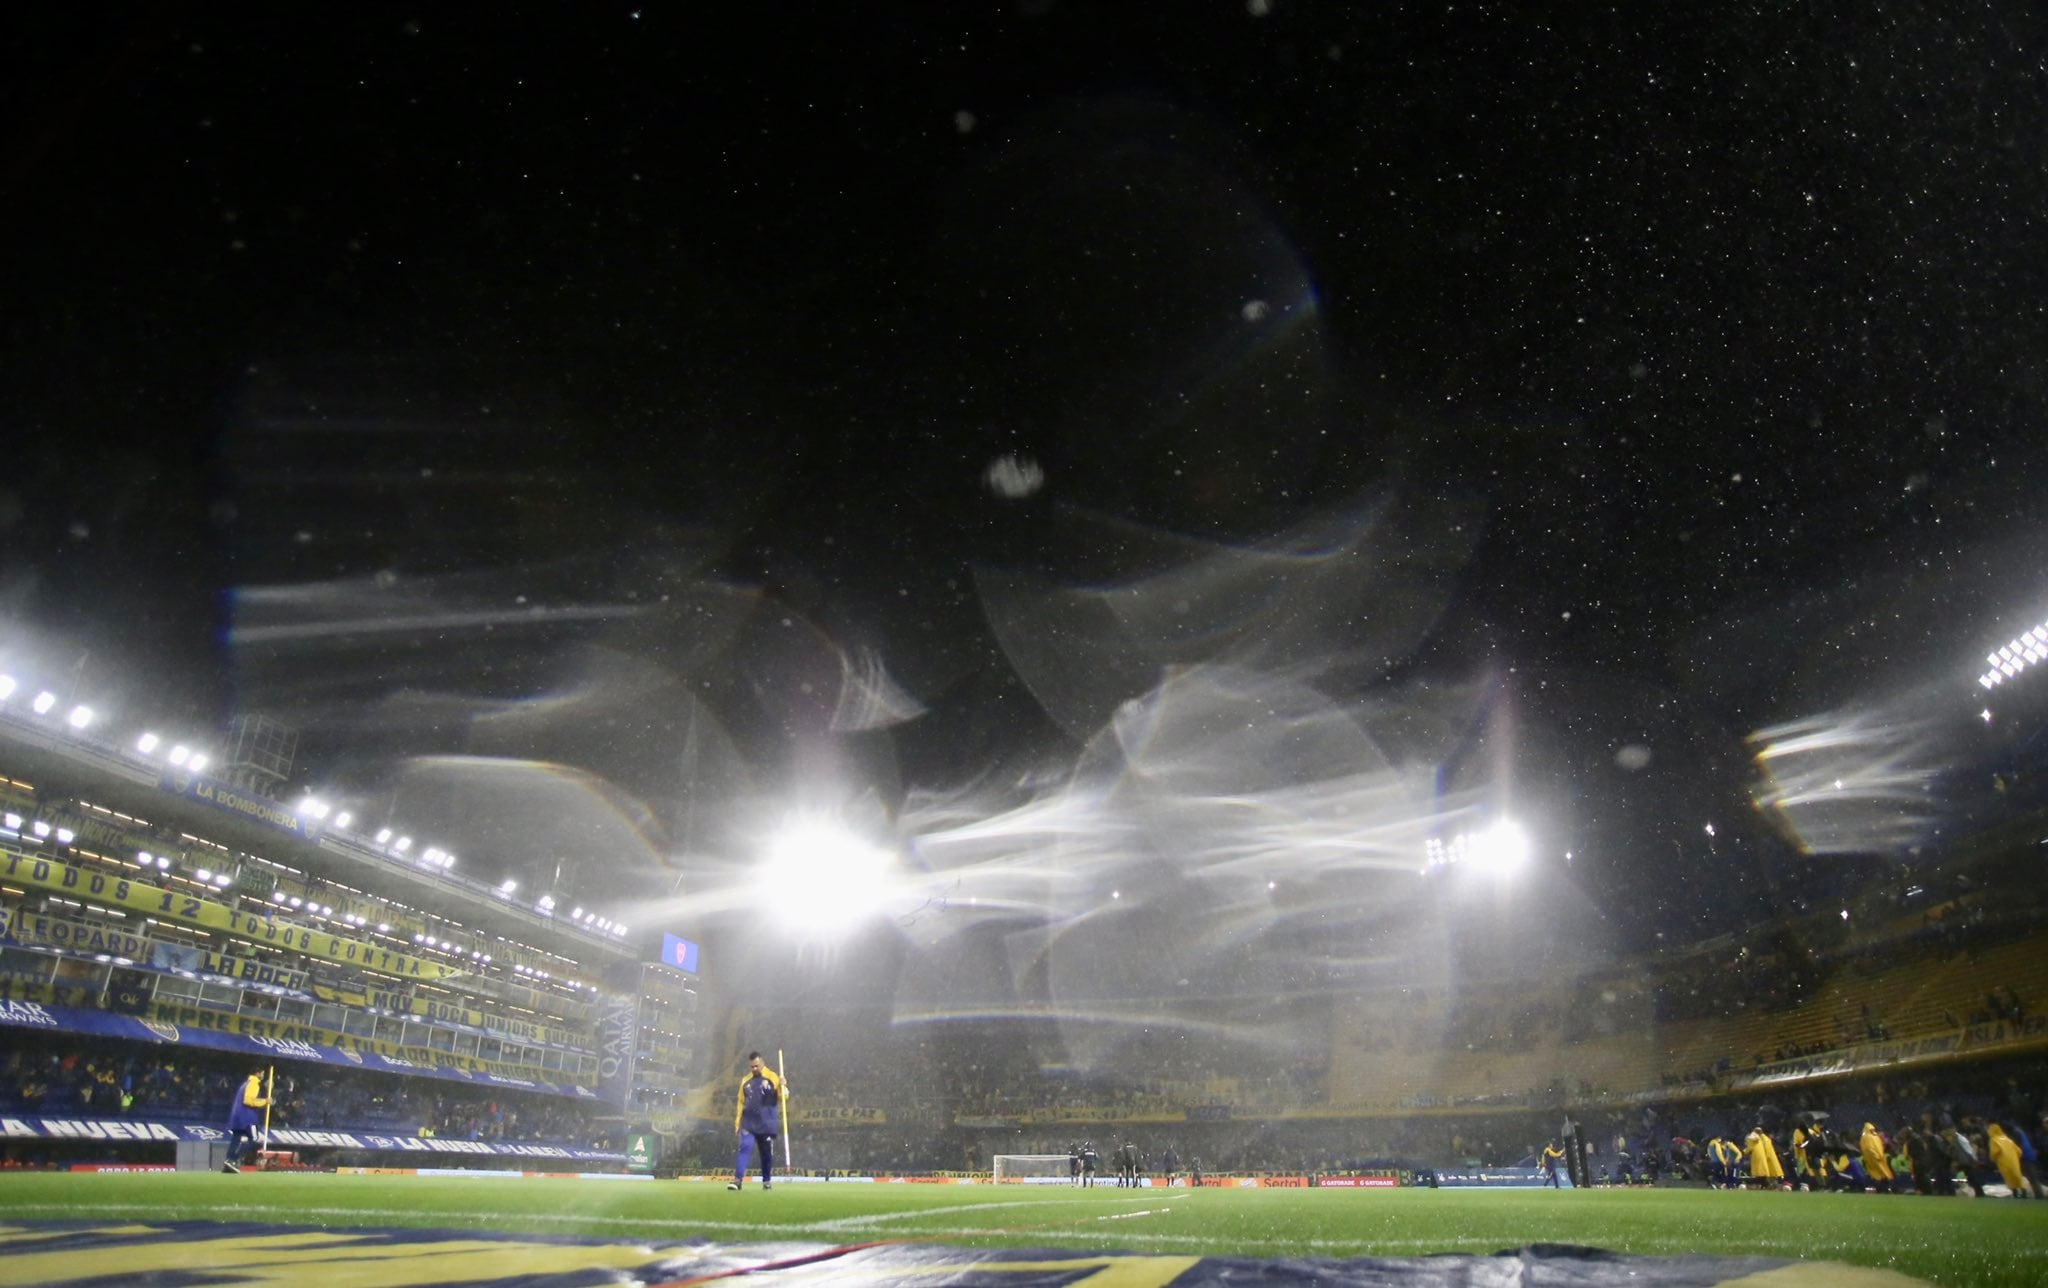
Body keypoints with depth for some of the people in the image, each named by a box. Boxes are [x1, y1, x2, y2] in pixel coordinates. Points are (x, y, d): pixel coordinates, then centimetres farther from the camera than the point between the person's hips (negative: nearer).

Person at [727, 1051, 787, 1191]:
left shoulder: (773, 1077, -3)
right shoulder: (745, 1080, 8)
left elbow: (783, 1097, -10)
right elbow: (741, 1102, 15)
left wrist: (783, 1086, -30)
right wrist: (737, 1121, 10)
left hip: (767, 1124, -2)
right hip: (748, 1123, 2)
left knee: (767, 1153, 6)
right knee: (744, 1148, -14)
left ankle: (767, 1181, 21)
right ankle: (738, 1179, -16)